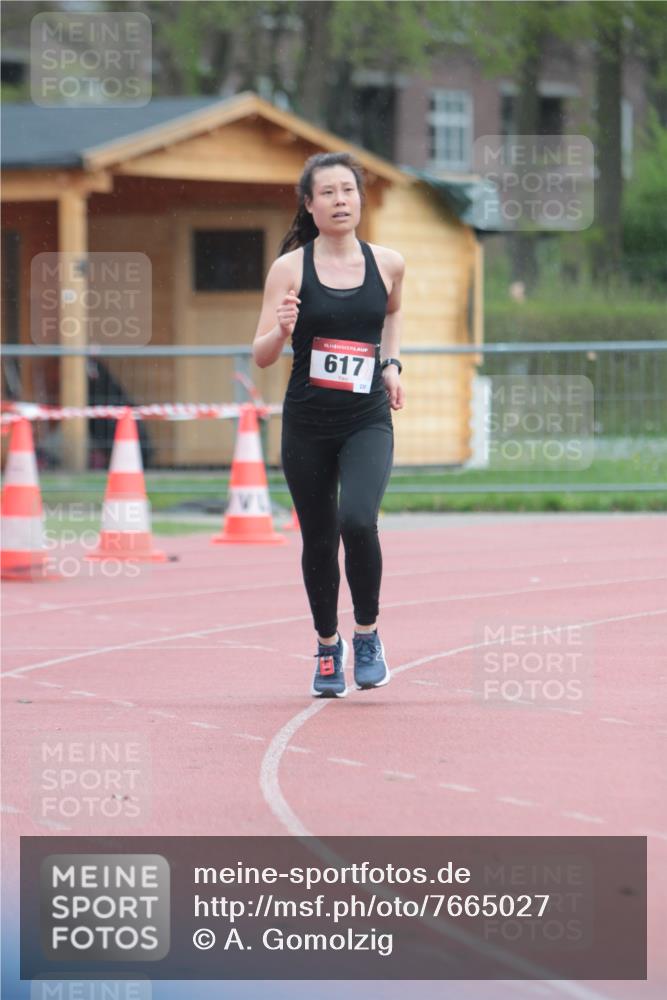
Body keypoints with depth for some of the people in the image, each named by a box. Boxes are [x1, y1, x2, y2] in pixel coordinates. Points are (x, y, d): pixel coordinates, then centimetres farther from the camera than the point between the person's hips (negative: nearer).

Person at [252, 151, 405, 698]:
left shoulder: (387, 263, 1)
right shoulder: (290, 268, -4)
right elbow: (261, 356, -5)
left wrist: (391, 362, 11)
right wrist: (282, 330, -25)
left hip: (368, 422, 0)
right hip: (307, 423, 0)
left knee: (357, 522, -22)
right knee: (319, 540, 8)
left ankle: (368, 634, 0)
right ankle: (328, 646, 29)